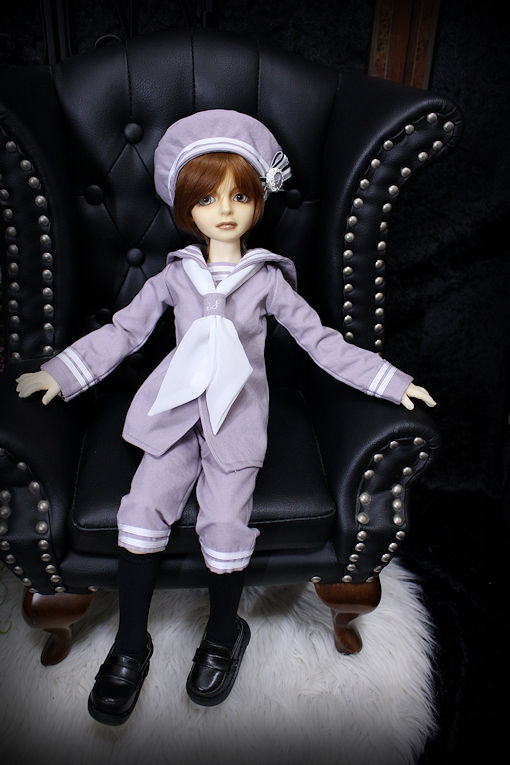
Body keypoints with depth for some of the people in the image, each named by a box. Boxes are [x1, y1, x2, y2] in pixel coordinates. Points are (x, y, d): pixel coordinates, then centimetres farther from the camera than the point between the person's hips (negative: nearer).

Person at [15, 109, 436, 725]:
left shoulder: (268, 279, 5)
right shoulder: (175, 275, 9)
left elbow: (321, 340, 6)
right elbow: (122, 331, 12)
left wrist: (392, 381, 2)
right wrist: (58, 373, 5)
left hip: (236, 419, -1)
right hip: (176, 412, 2)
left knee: (224, 524, -16)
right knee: (143, 508, -14)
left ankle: (224, 635, 14)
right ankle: (130, 645, 7)